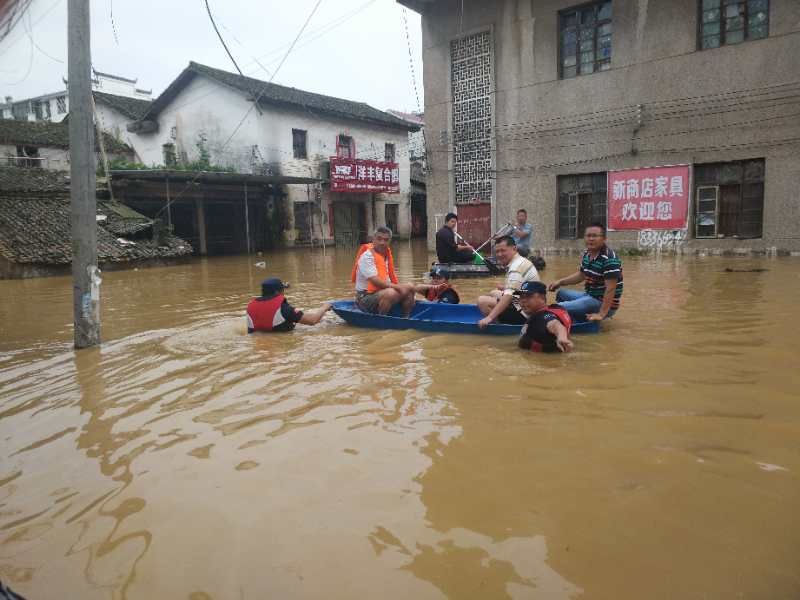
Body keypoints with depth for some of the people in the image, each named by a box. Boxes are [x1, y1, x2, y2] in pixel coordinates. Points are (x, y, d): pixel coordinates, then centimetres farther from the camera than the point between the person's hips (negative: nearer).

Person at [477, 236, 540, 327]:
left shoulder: (517, 267, -19)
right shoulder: (521, 261, 11)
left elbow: (509, 296, -31)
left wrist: (489, 317, -37)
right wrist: (505, 287, 10)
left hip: (524, 314, -11)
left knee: (482, 301, -19)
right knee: (493, 293, 22)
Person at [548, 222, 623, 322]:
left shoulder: (610, 259, -23)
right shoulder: (587, 254, 5)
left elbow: (610, 289, -26)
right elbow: (581, 274, 22)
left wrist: (601, 314, -30)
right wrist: (560, 282, 10)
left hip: (602, 302, -9)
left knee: (557, 308, -25)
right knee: (561, 293, 24)